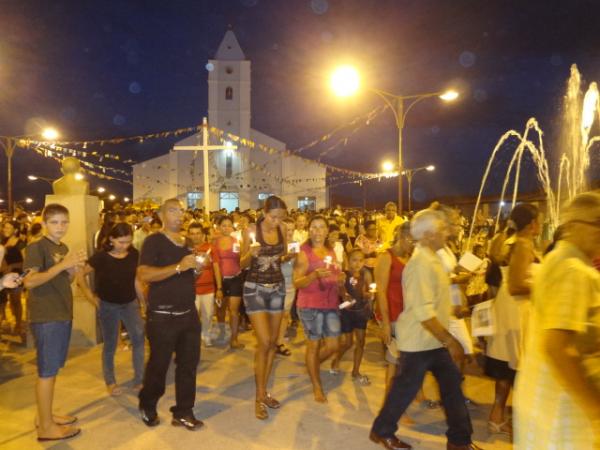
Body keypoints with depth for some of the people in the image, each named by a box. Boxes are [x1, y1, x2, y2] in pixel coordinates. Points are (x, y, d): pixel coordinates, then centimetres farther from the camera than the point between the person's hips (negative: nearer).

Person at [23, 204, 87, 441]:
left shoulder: (64, 248, 13)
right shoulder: (36, 247, -11)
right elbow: (29, 281, -22)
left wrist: (74, 268, -2)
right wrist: (62, 265, -26)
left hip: (63, 315, 8)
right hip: (45, 318, -8)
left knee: (53, 369, 16)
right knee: (47, 371, 0)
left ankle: (46, 416, 29)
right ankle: (46, 427, 10)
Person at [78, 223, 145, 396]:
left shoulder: (134, 254, -9)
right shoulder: (101, 257, -17)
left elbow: (135, 280, 3)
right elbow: (81, 276, -6)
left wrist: (144, 301, 3)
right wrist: (91, 297, -10)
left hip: (130, 303, 2)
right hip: (108, 305, -2)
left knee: (139, 338, -11)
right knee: (110, 345, 9)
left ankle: (139, 380, 1)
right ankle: (110, 382, 27)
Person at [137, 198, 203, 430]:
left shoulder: (187, 242, 13)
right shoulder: (153, 241, -10)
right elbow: (143, 274, -22)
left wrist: (199, 265, 2)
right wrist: (179, 266, -27)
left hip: (188, 313, 6)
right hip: (162, 315, -6)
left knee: (189, 363, 10)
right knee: (159, 364, 8)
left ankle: (183, 412, 25)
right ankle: (147, 406, 33)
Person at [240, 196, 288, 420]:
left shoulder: (282, 230, -2)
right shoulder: (252, 231, -13)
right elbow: (243, 263, -6)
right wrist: (251, 254, -26)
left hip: (277, 287, 5)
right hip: (255, 288, -5)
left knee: (273, 342, 8)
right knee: (263, 342, -10)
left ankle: (264, 391, 22)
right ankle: (259, 397, 4)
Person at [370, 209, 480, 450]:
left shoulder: (431, 258, 7)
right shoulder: (421, 263, -24)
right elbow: (423, 312, -28)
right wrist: (449, 340, -25)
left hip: (435, 339, 9)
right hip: (419, 340, -9)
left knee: (452, 385, 13)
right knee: (405, 388, 7)